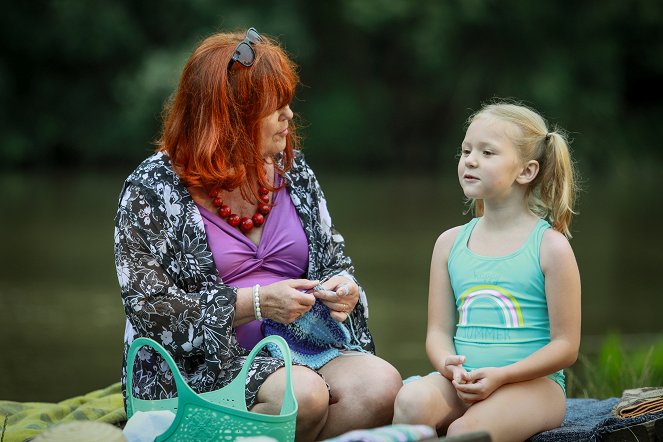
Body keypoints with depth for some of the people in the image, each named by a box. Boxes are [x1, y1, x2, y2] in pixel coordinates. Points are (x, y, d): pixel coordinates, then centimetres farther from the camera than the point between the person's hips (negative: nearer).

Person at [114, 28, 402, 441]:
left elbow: (334, 259, 22)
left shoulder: (292, 172, 12)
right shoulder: (153, 190, -5)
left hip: (300, 347, 5)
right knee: (303, 393, -35)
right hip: (201, 368, -5)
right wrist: (255, 302, -17)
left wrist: (344, 287, -4)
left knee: (381, 384, -25)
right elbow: (150, 310, -10)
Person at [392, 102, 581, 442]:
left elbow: (566, 346, -3)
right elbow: (438, 331, 10)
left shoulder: (550, 246, -2)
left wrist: (500, 375, -16)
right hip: (461, 380, 4)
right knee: (412, 401, -30)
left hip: (532, 381, -4)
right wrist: (450, 366, -14)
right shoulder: (450, 243, 12)